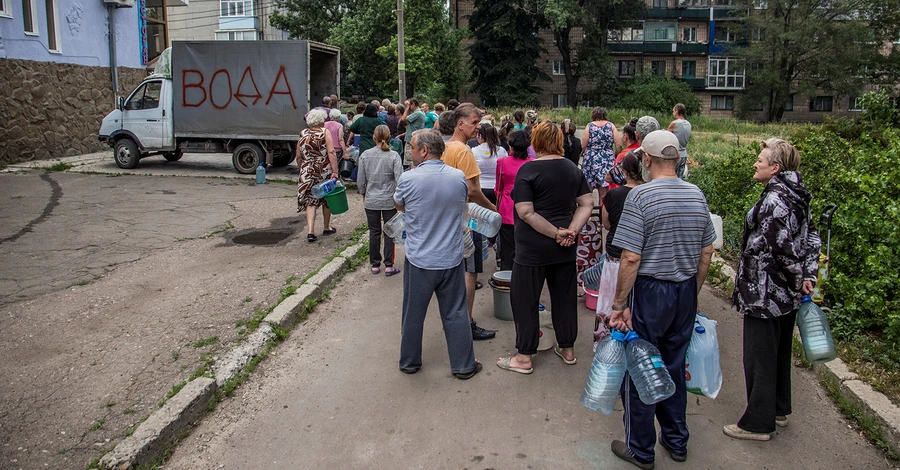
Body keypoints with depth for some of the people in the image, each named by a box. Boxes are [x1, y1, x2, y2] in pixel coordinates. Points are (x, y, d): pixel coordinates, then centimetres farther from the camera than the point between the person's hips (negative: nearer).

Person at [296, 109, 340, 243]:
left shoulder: (303, 134, 7)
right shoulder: (325, 132, -4)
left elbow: (298, 156, 10)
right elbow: (331, 153, -15)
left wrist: (302, 171, 22)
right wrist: (335, 171, -17)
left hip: (307, 172, 2)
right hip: (325, 171, -2)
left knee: (310, 201, 3)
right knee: (326, 199, 15)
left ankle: (310, 231, -10)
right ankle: (327, 227, 30)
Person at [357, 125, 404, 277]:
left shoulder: (365, 155, -5)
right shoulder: (394, 156, -12)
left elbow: (360, 181, 0)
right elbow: (399, 179, -13)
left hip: (371, 201, 2)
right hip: (389, 201, -2)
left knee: (374, 232, 13)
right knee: (389, 233, 10)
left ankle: (375, 265, 21)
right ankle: (388, 266, 13)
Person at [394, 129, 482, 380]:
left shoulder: (408, 179, -16)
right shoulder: (458, 177, -6)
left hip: (419, 260, -2)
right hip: (451, 258, 2)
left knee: (413, 314, 14)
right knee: (455, 313, 13)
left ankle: (409, 362, 30)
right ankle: (463, 365, 21)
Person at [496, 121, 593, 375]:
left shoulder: (529, 170, -14)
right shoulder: (573, 169, 5)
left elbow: (525, 212, -21)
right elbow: (587, 204, 4)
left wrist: (556, 232, -16)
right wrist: (571, 231, -7)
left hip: (533, 249, -6)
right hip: (565, 249, 6)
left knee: (525, 300, 5)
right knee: (564, 296, 17)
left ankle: (524, 358, 13)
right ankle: (567, 349, 30)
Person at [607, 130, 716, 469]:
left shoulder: (641, 195, -17)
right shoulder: (697, 195, 2)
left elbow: (631, 258, -20)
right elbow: (706, 253, 8)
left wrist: (619, 304, -13)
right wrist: (693, 293, 19)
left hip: (649, 292, -6)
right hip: (685, 292, 6)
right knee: (674, 368, 20)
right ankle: (676, 441, 34)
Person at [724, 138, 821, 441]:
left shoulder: (774, 199, -21)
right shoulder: (795, 196, 8)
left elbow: (784, 246, -24)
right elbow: (811, 238, 9)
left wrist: (797, 277, -10)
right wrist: (807, 275, 2)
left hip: (765, 292, -10)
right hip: (786, 294, 10)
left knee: (759, 358, 2)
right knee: (779, 353, 21)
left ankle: (757, 423, 13)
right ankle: (779, 410, 36)